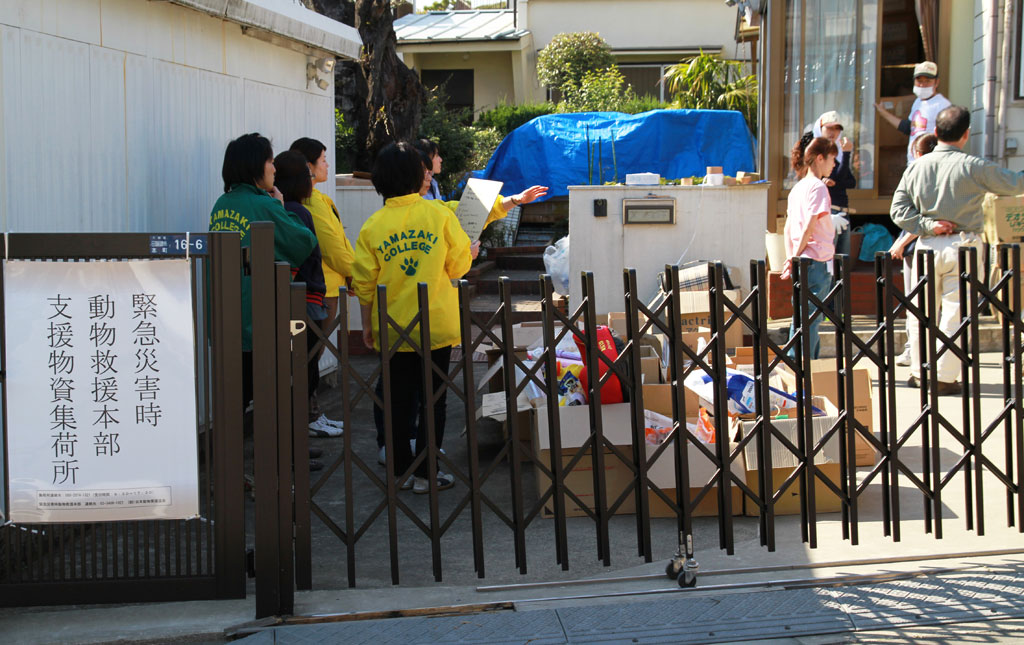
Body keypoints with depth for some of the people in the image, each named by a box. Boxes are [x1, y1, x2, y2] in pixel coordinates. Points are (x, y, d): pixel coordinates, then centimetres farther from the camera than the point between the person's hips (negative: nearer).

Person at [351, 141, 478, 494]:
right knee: (433, 399, 6)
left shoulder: (373, 226, -4)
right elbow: (459, 265, -1)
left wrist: (367, 325, 11)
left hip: (393, 328, 2)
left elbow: (364, 283, -1)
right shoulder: (440, 215, -8)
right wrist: (470, 254, 22)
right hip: (437, 325, -1)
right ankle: (425, 474, 8)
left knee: (397, 398, 12)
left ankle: (400, 470, 18)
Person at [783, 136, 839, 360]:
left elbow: (788, 229, 15)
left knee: (803, 320, 13)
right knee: (810, 319, -5)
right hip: (818, 262, -9)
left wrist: (791, 258, 11)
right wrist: (795, 258, -8)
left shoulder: (797, 188, 14)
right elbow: (809, 228, -17)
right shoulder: (818, 187, -12)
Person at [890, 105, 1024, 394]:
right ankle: (945, 377, 2)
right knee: (956, 311, 1)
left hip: (927, 246, 4)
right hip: (962, 245, -4)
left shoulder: (916, 167, 2)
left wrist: (927, 225, -5)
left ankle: (918, 372, 21)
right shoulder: (974, 167, -10)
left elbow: (898, 211, -1)